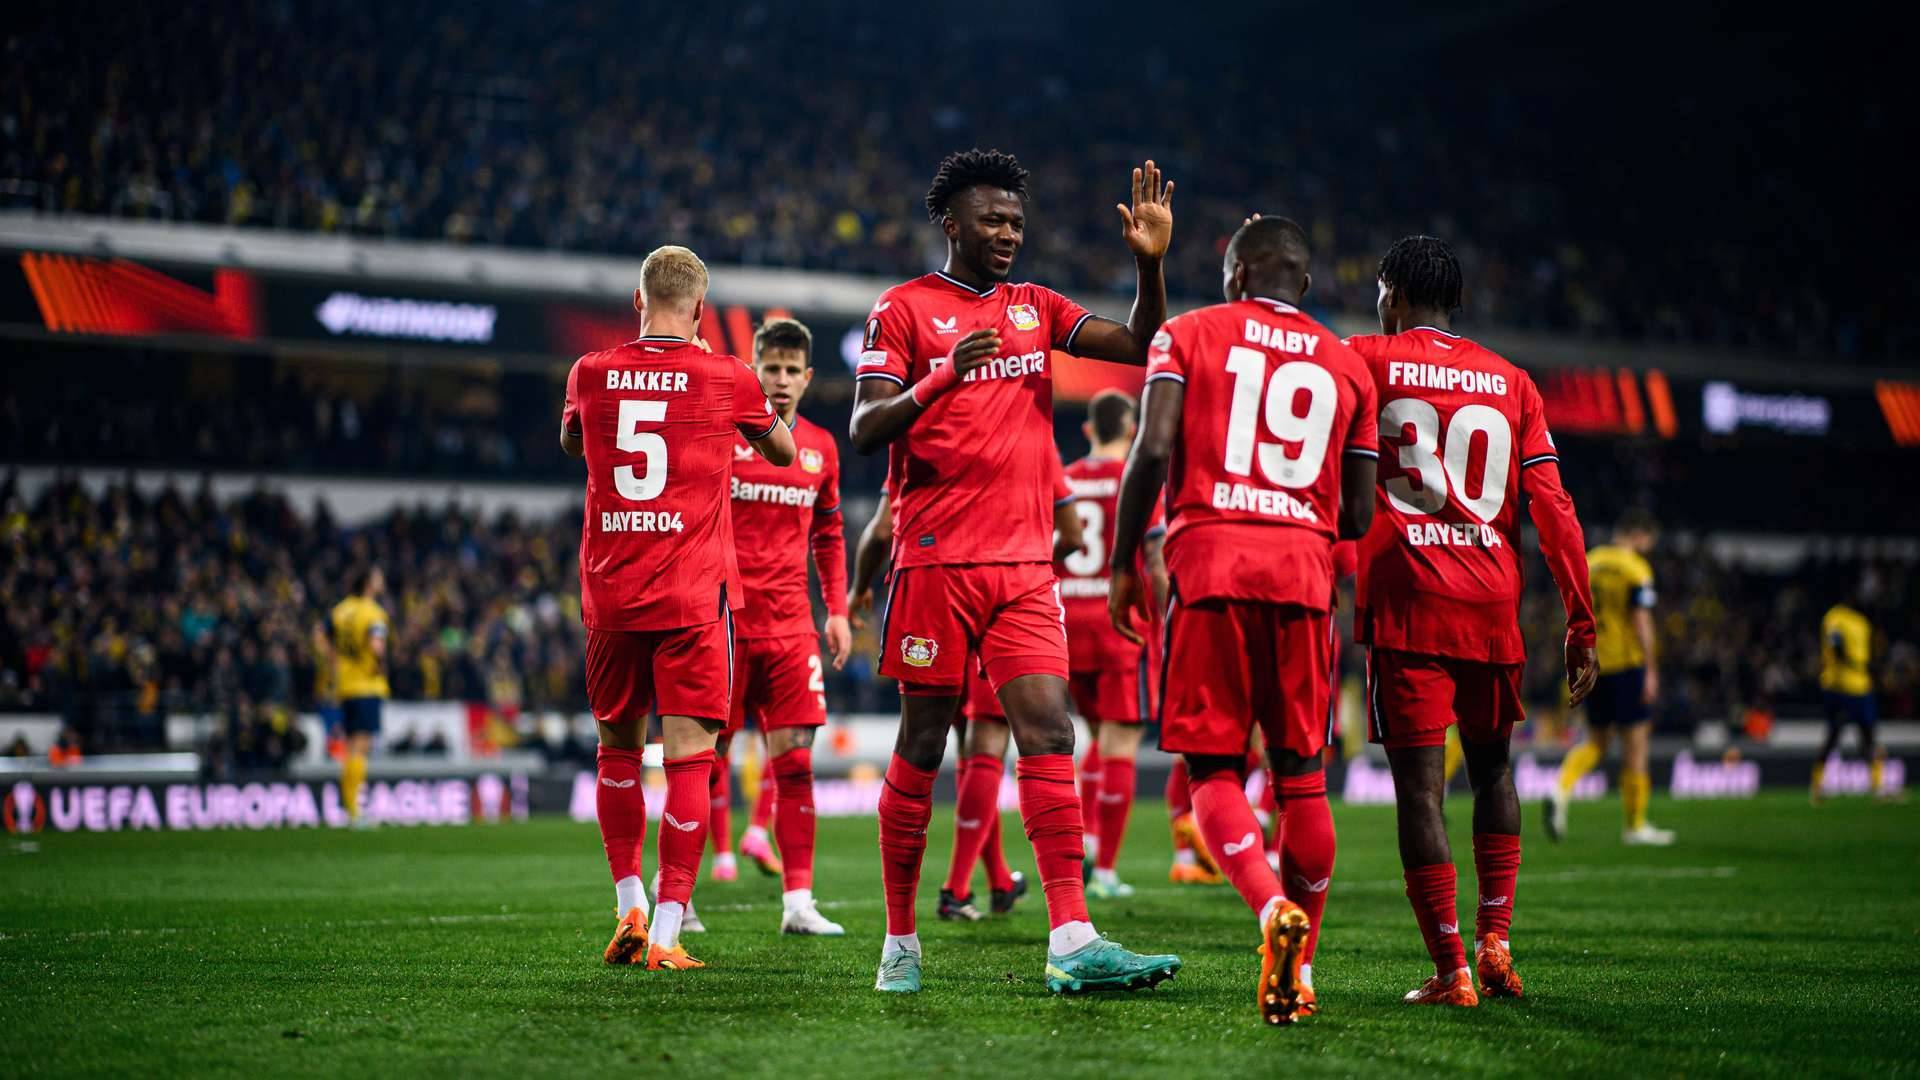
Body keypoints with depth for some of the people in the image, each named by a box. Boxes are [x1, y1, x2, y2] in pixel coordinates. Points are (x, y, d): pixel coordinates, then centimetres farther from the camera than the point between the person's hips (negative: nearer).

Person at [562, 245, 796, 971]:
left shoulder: (592, 373, 2)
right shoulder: (727, 379, -3)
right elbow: (783, 453, 18)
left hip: (609, 594, 3)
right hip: (694, 594, -3)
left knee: (618, 747, 18)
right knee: (688, 754, -2)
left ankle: (629, 907, 21)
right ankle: (664, 934, -8)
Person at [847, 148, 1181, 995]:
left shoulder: (1036, 310, 15)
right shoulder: (904, 309, 0)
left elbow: (1140, 346, 6)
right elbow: (865, 431, -8)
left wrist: (1149, 263, -9)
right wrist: (945, 377, -24)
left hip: (1026, 561, 4)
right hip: (937, 559, -4)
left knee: (1048, 732, -7)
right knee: (922, 743, 3)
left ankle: (1072, 943, -13)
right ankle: (899, 941, 15)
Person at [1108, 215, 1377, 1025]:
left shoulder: (1188, 335, 9)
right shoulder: (1346, 366, 16)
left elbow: (1153, 449, -5)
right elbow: (1359, 515, 13)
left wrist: (1122, 562, 2)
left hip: (1210, 559, -2)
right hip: (1303, 565, 2)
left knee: (1214, 769, 2)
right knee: (1301, 773, 9)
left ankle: (1274, 910, -23)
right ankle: (1299, 971, 10)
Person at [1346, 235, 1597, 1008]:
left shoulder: (1365, 361, 3)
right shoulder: (1511, 384, 11)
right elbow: (1552, 510, 6)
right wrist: (1581, 623, 7)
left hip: (1406, 602, -3)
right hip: (1491, 600, 4)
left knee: (1419, 785, -2)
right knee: (1492, 767, 20)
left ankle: (1450, 969, -5)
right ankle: (1494, 938, 13)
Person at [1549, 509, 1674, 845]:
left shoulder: (1588, 562, 10)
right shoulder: (1636, 569, -9)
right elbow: (1641, 622, -15)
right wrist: (1651, 671, -12)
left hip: (1593, 664, 6)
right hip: (1627, 663, -6)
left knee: (1596, 742, 15)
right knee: (1635, 743, 3)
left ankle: (1561, 790, -12)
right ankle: (1635, 825, 7)